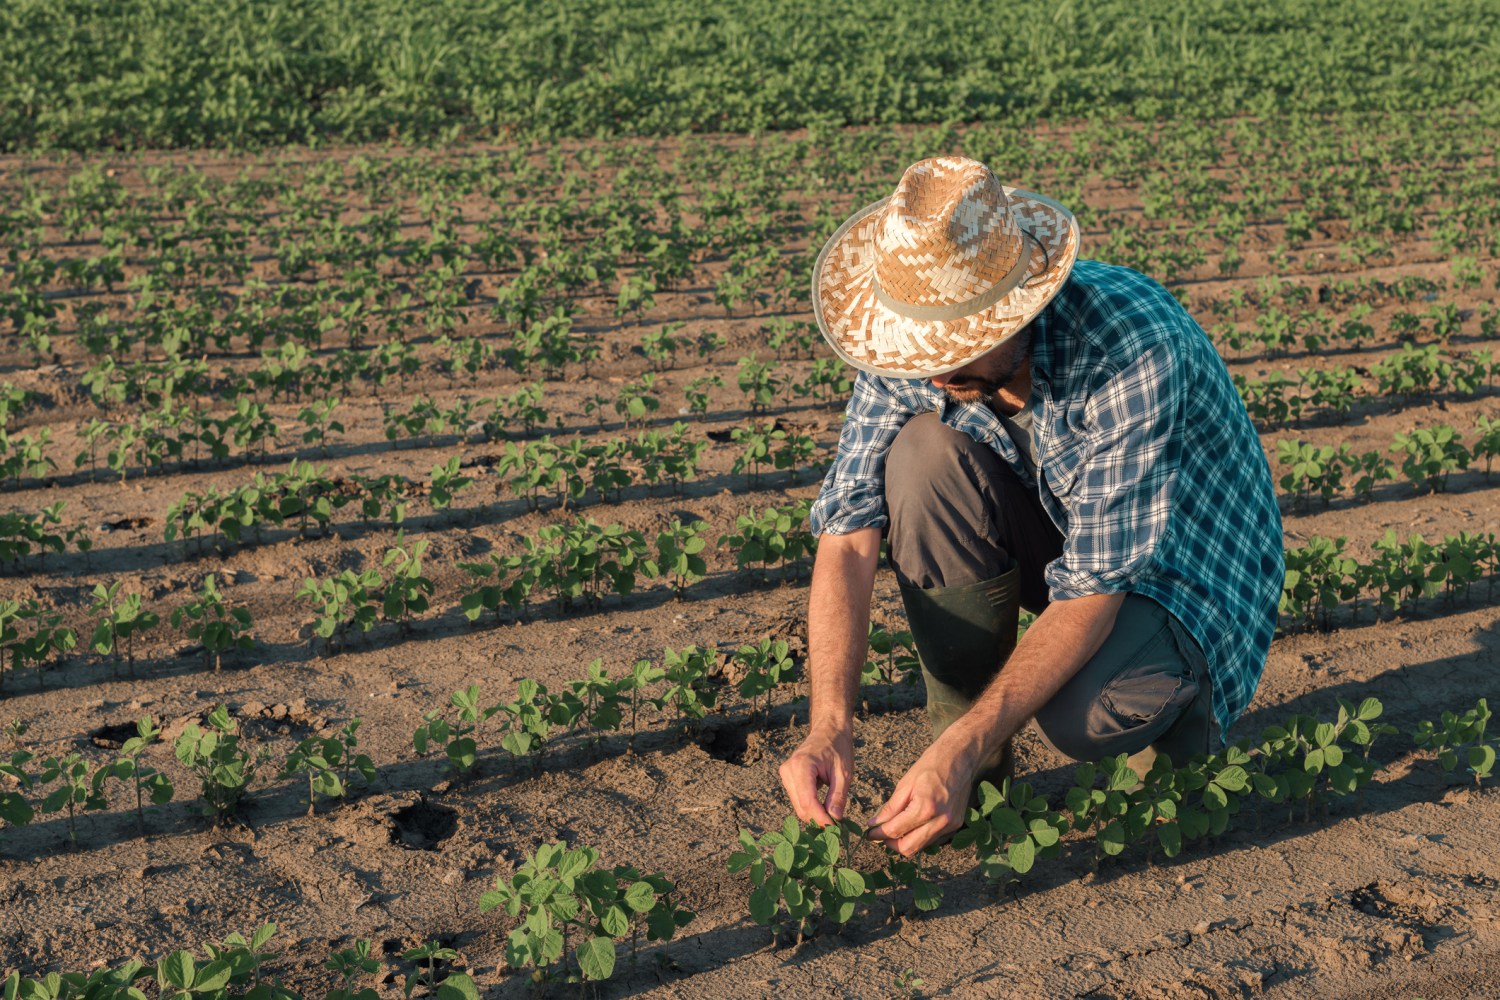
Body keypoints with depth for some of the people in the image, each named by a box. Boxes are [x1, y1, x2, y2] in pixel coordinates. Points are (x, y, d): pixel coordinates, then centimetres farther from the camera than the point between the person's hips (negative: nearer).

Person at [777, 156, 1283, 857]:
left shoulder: (1135, 348, -35)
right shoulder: (911, 342, -20)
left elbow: (1093, 594, -34)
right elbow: (849, 533, -23)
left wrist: (959, 752, -40)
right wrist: (827, 729, -35)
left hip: (1187, 568, -5)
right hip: (1061, 532, 5)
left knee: (1081, 716, -35)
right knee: (923, 453, -26)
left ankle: (1179, 695, 5)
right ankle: (978, 770, -10)